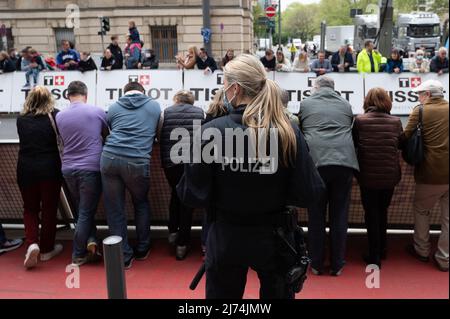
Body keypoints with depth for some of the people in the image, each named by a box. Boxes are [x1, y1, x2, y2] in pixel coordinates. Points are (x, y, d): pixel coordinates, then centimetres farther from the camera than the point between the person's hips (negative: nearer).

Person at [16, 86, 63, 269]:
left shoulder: (21, 119, 3)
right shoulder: (54, 115, -4)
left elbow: (24, 142, 13)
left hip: (26, 169, 2)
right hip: (49, 168, -2)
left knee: (30, 208, 17)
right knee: (49, 209, 12)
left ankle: (32, 243, -2)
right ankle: (46, 249, 21)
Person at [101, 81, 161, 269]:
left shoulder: (113, 107, 18)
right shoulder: (155, 106, 17)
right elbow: (158, 134, 29)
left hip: (110, 158, 1)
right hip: (138, 162, 0)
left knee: (114, 209, 10)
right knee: (141, 204, 22)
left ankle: (124, 256, 15)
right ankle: (142, 249, 28)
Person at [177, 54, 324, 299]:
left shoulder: (211, 132, -18)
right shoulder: (289, 133, -14)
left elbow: (192, 196, -13)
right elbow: (308, 193, -10)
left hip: (226, 239, 0)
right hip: (274, 237, 1)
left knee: (222, 294, 20)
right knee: (278, 292, 22)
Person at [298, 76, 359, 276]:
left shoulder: (305, 104, 11)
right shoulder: (346, 105, 16)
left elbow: (300, 132, 21)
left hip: (316, 161, -1)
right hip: (344, 160, 2)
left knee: (316, 216, 8)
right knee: (339, 215, 8)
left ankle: (316, 264, 15)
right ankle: (337, 265, 15)